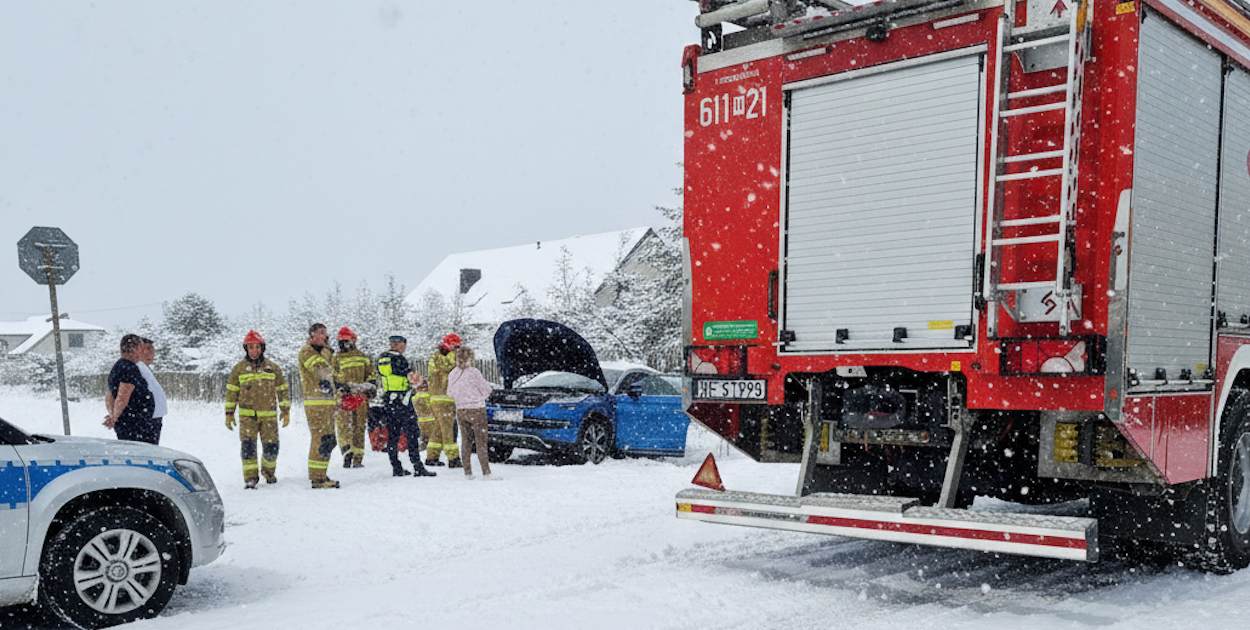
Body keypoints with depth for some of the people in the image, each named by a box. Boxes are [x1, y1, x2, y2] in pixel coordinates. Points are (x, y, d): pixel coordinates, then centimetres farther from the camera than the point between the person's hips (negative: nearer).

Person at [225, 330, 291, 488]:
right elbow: (231, 391, 11)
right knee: (248, 446, -11)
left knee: (271, 447, 1)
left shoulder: (273, 368, 9)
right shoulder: (239, 368, 7)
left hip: (269, 416, 1)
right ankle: (250, 477, -4)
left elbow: (282, 389, 13)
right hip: (247, 415, -1)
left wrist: (286, 411, 9)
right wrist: (229, 413, 6)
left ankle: (269, 472, 26)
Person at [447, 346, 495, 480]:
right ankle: (486, 473, -5)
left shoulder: (452, 374, 3)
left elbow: (450, 393, 15)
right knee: (482, 441, -3)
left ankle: (467, 473, 12)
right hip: (476, 409, -6)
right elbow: (486, 391, -10)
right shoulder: (473, 372, -14)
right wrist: (483, 381, 9)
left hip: (460, 410, 6)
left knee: (465, 441, 11)